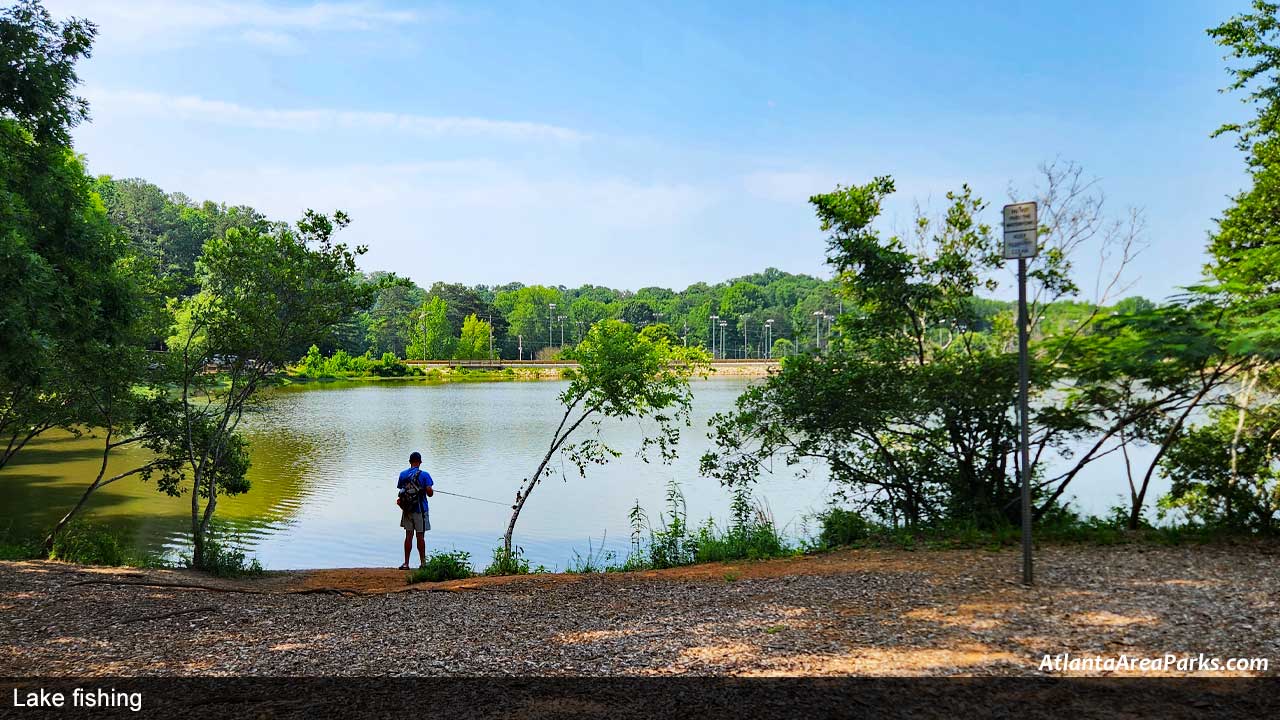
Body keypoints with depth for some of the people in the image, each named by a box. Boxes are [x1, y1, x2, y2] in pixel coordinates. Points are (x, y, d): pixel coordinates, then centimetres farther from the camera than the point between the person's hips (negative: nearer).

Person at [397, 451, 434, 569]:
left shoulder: (403, 474, 2)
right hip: (420, 509, -3)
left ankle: (406, 563, 6)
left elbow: (400, 491, 6)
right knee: (420, 536, 4)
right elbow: (429, 493, -14)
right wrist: (431, 492, 8)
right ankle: (423, 563, 11)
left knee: (408, 536, 7)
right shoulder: (424, 475, -9)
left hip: (407, 509, 3)